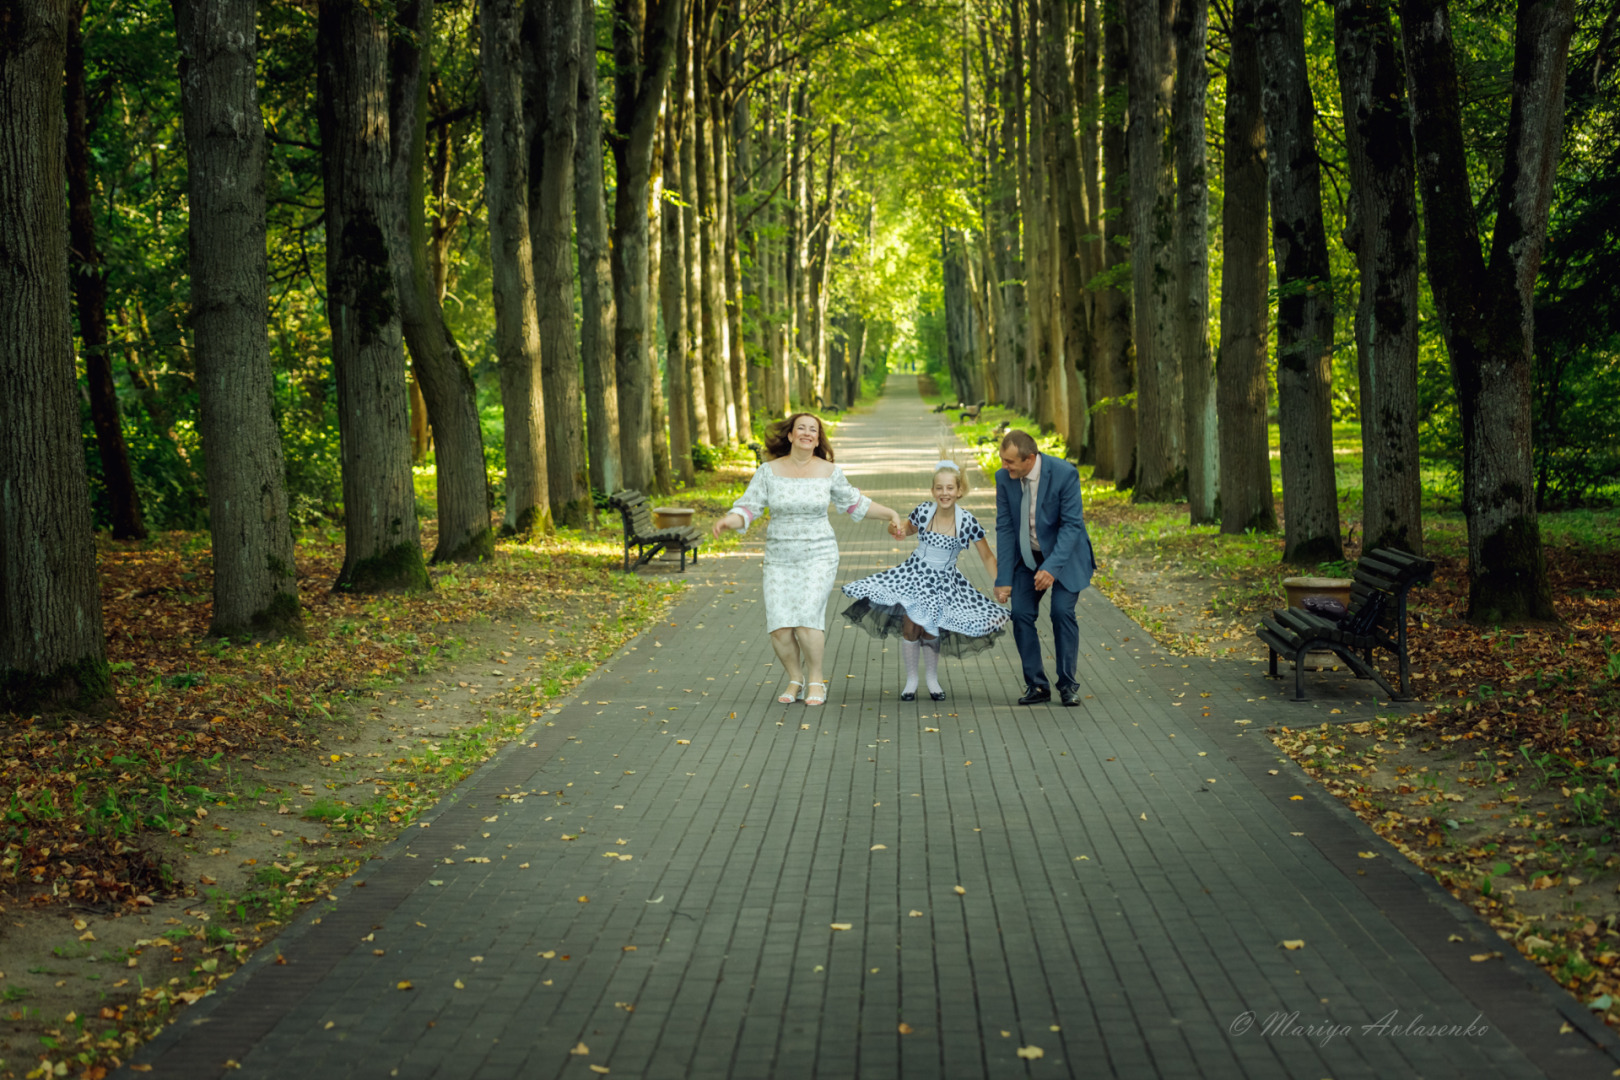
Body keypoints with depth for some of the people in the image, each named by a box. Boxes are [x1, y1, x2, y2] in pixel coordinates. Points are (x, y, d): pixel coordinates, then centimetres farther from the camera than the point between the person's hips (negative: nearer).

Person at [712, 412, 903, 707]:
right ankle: (795, 680, 16)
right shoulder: (769, 471, -3)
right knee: (780, 626, -8)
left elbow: (853, 502, 15)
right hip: (779, 559, 1)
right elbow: (748, 508, -7)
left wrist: (889, 514, 12)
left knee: (807, 619, -19)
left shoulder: (829, 472, -1)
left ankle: (816, 678, 3)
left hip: (818, 557, -1)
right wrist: (728, 520, -28)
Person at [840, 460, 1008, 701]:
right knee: (910, 627, -2)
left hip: (944, 582, -1)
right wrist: (897, 530, -13)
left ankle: (933, 679, 27)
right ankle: (911, 680, 17)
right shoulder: (923, 511, -12)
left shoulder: (968, 522, -17)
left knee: (931, 631, 3)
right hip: (915, 575, 1)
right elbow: (907, 528, 10)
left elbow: (987, 557, -7)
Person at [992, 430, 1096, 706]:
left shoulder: (1064, 474, -24)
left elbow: (1072, 525, -23)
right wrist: (1004, 579, -9)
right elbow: (1005, 528, -6)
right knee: (1021, 614, -7)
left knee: (1062, 611, -17)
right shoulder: (1004, 478, -11)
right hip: (1027, 557, 4)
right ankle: (1037, 685, 3)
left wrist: (1052, 567, -33)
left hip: (1064, 553, -4)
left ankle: (1068, 685, -3)